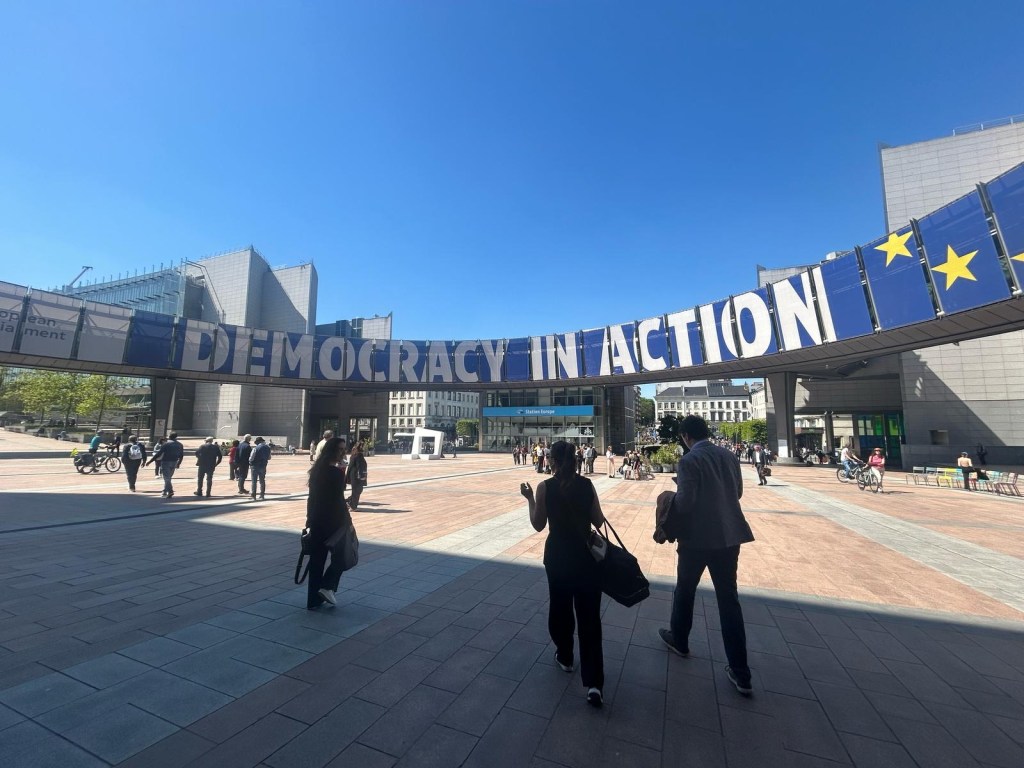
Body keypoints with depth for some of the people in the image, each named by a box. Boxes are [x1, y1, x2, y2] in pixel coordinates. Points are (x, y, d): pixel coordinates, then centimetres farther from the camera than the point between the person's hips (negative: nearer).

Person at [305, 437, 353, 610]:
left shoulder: (316, 470, 6)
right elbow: (338, 500, -19)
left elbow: (312, 497, 11)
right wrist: (348, 520, -10)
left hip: (316, 521, 7)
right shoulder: (336, 473, -18)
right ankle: (327, 587, 4)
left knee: (317, 558, 13)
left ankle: (313, 600, 21)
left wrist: (310, 518, 18)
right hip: (333, 521, -7)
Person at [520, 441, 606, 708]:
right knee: (589, 615, 6)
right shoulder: (587, 485, -6)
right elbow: (598, 521, 1)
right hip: (585, 555, 1)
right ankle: (594, 683, 4)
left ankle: (564, 657, 39)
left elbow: (538, 525, -5)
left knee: (560, 607, 21)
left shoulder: (545, 487, -12)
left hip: (557, 556, -1)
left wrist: (530, 498, 4)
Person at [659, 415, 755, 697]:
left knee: (685, 590, 18)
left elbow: (685, 502, -20)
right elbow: (737, 492, 12)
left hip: (697, 537, -5)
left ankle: (679, 639, 38)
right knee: (729, 599, 11)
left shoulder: (689, 461, -17)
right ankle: (740, 673, 15)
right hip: (729, 535, 5)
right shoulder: (729, 456, 2)